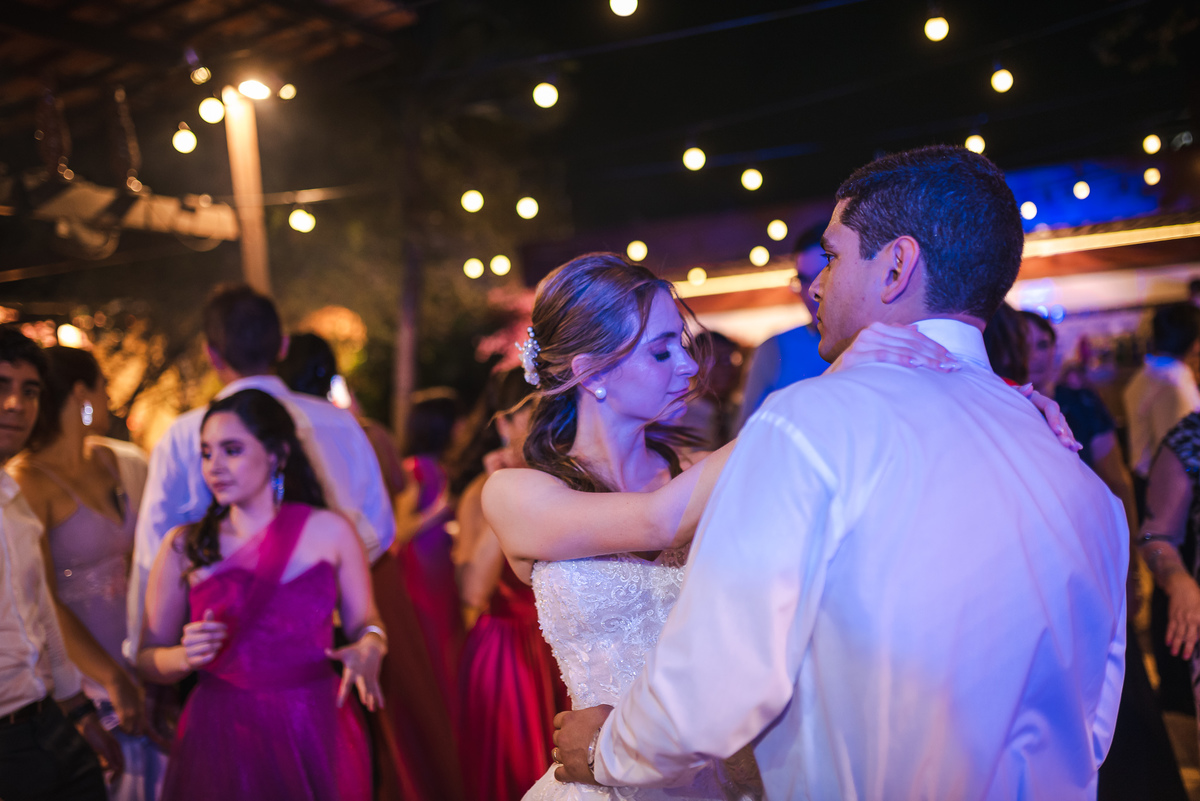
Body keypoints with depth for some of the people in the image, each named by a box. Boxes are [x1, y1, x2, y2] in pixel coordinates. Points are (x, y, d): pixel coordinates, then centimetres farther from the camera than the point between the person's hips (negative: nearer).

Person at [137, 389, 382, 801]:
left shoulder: (330, 531, -2)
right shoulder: (184, 547, -2)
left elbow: (363, 620, 8)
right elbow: (148, 659, 3)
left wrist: (370, 648, -14)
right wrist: (185, 657, -18)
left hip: (316, 734, 1)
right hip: (222, 738, 0)